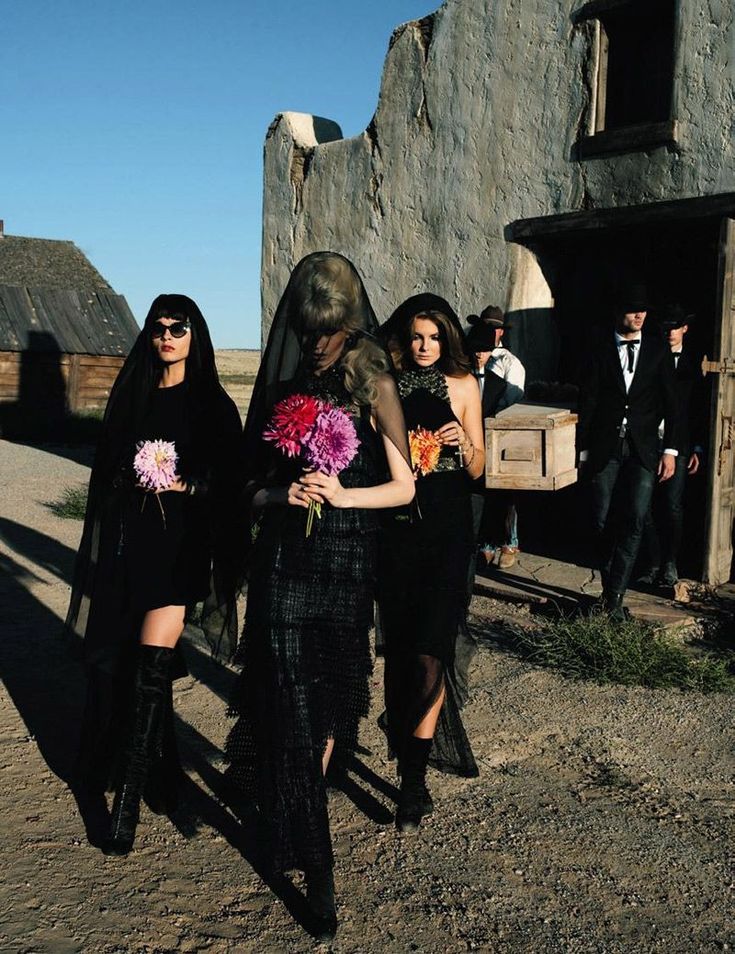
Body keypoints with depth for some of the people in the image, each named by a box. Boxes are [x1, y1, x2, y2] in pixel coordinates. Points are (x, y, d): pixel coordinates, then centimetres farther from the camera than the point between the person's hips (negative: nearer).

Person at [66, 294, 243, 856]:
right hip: (126, 536, 4)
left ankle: (128, 802, -5)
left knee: (151, 665, -11)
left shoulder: (212, 405, 3)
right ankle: (110, 767, 27)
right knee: (111, 659, 6)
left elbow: (230, 480, 0)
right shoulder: (131, 395, 13)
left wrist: (185, 483, -14)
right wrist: (130, 478, 0)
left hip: (179, 541, -4)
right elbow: (105, 467, 17)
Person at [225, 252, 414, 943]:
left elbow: (403, 487, 0)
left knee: (327, 696, 9)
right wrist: (282, 493, -10)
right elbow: (252, 482, 11)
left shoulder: (373, 385, 0)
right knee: (291, 701, -4)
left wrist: (343, 494, -16)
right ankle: (315, 865, 5)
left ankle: (296, 816, 31)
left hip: (347, 561, -1)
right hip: (284, 558, 1)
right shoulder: (283, 380, 8)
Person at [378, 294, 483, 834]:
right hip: (396, 525, 2)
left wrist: (464, 443, -13)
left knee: (429, 647, -9)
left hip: (447, 528, -2)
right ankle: (409, 731, 27)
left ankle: (414, 778, -4)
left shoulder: (462, 385, 5)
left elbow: (477, 470, 7)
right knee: (398, 642, 7)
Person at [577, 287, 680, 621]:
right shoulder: (599, 351, 5)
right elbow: (587, 402, 4)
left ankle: (614, 594, -4)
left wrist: (670, 450, -1)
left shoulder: (658, 350, 7)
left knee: (635, 521, -10)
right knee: (603, 523, 2)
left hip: (643, 449, 0)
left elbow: (670, 403, 6)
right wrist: (582, 449, 0)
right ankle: (612, 591, 18)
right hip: (604, 449, 0)